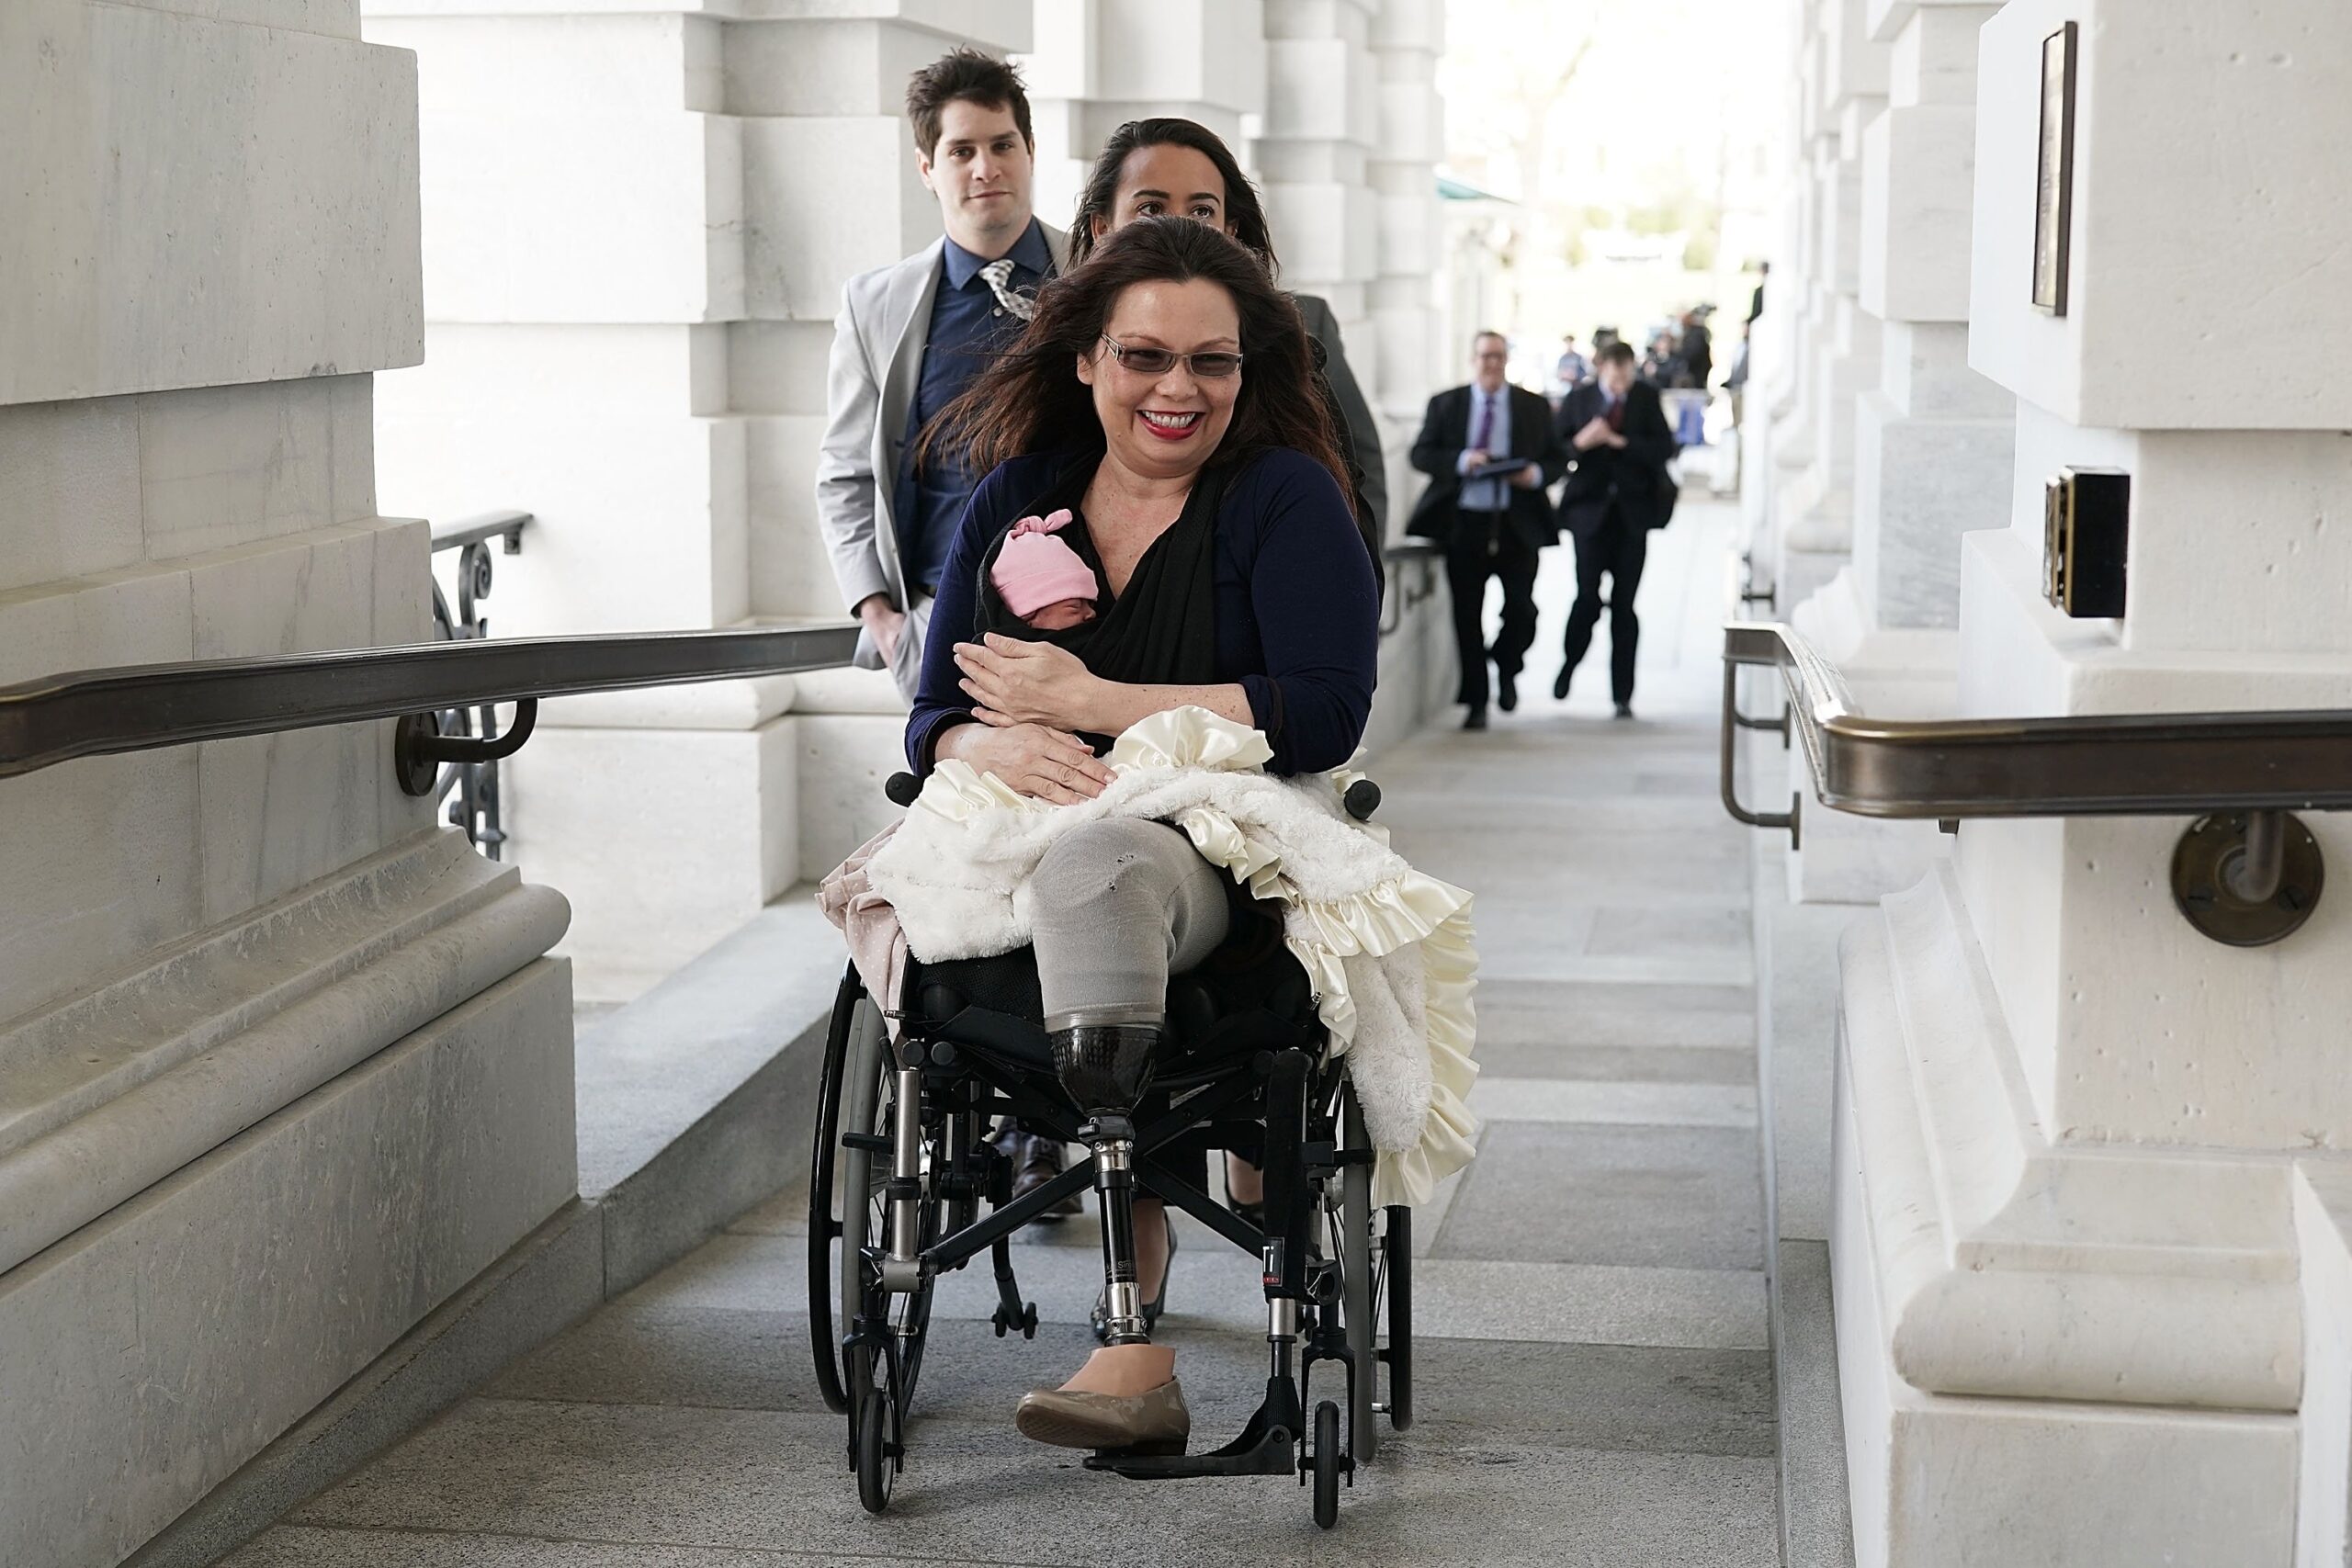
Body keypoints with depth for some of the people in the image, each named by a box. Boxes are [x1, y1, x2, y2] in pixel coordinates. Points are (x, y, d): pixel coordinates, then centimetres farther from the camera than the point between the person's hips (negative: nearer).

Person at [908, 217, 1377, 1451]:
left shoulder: (1286, 496, 5)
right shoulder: (1015, 495, 16)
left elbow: (1323, 714, -9)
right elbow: (935, 721, 12)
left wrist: (1086, 702, -9)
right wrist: (1002, 746, -15)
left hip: (1232, 855, -4)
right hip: (1030, 843, 4)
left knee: (1097, 858, -39)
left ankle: (1134, 1346, -42)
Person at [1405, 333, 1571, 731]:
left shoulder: (1535, 407, 10)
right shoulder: (1444, 404, 8)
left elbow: (1558, 459, 11)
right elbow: (1421, 455, 1)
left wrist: (1537, 474, -11)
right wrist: (1461, 461, -16)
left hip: (1516, 526, 0)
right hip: (1464, 523, 0)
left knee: (1521, 610, -8)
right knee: (1467, 617, 2)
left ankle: (1506, 669, 22)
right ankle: (1475, 702, 12)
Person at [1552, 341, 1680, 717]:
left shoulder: (1646, 397, 4)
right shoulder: (1578, 400, 3)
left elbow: (1664, 448, -4)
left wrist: (1620, 442, -14)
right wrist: (1580, 443, -17)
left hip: (1632, 513, 1)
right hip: (1590, 507, -1)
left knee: (1624, 604, 2)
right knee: (1588, 597, -8)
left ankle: (1622, 696, 7)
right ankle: (1569, 662, 21)